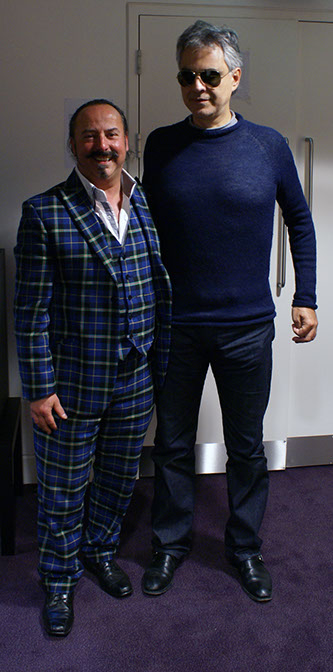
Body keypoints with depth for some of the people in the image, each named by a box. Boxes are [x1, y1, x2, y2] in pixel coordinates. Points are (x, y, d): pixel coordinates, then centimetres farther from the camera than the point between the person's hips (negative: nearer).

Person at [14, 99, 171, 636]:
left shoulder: (151, 209, 3)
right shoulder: (44, 214, -11)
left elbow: (162, 293, 8)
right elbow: (31, 310, -11)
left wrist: (162, 366, 8)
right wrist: (39, 389, -12)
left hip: (136, 384, 4)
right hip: (71, 386, -4)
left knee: (120, 478, 21)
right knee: (62, 491, 12)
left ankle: (99, 550, 48)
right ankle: (59, 581, 36)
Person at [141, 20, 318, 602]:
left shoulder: (268, 145, -2)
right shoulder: (161, 145, 1)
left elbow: (300, 222, 9)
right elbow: (147, 228, 9)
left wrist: (305, 298, 3)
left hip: (248, 329, 0)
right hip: (175, 326, 1)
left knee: (247, 447, 12)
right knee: (172, 444, 12)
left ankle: (245, 545, 34)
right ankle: (171, 543, 33)